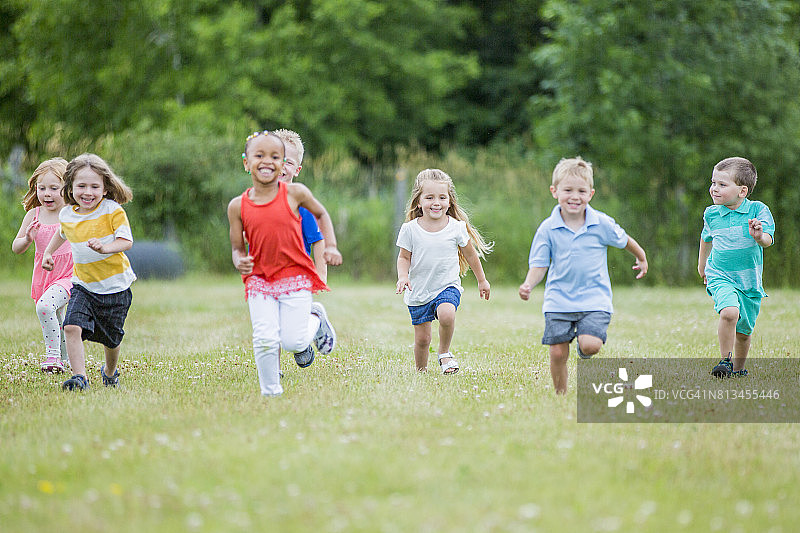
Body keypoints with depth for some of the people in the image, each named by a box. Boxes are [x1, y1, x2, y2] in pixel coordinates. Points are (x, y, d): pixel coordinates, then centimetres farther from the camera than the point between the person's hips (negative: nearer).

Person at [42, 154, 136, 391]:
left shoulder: (113, 211, -13)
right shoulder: (66, 215, 1)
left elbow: (126, 241, -18)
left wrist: (105, 248, -34)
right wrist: (48, 252, 21)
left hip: (115, 285, -3)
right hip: (83, 285, 3)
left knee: (110, 338, 11)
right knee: (72, 326, -21)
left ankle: (110, 371, 41)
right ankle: (79, 377, -20)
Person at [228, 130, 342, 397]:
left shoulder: (295, 193, -5)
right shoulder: (238, 206, -2)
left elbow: (321, 214, 15)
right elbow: (237, 247, 7)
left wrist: (331, 246, 4)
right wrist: (240, 262, -15)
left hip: (295, 276, -1)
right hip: (259, 279, 1)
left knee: (292, 341, -7)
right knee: (265, 340, -11)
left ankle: (316, 323, 27)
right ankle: (271, 392, 9)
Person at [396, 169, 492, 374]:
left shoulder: (456, 228, -5)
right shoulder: (410, 229, -6)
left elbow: (470, 254, 9)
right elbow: (404, 258, 4)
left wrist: (482, 280, 18)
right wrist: (403, 277, -16)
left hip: (447, 287, -1)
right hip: (418, 292, 1)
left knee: (446, 315, -31)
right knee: (422, 338, 2)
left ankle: (444, 352, -5)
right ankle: (421, 371, 27)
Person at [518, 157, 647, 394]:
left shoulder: (602, 224, -5)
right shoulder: (548, 228, -4)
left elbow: (624, 240, 15)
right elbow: (539, 265, -1)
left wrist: (642, 258, 31)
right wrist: (528, 285, -21)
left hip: (594, 298, -1)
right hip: (558, 300, 1)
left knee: (590, 345, -21)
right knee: (558, 353, -4)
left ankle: (584, 347, 15)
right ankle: (561, 395, 16)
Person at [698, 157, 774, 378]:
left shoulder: (757, 210, -8)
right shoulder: (711, 214, 0)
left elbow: (768, 240, -15)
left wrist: (759, 237, -39)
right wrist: (702, 265, 34)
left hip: (750, 280, 0)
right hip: (720, 277, 0)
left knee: (744, 331, 10)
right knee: (729, 312, -28)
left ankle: (739, 368, 34)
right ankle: (725, 361, -14)